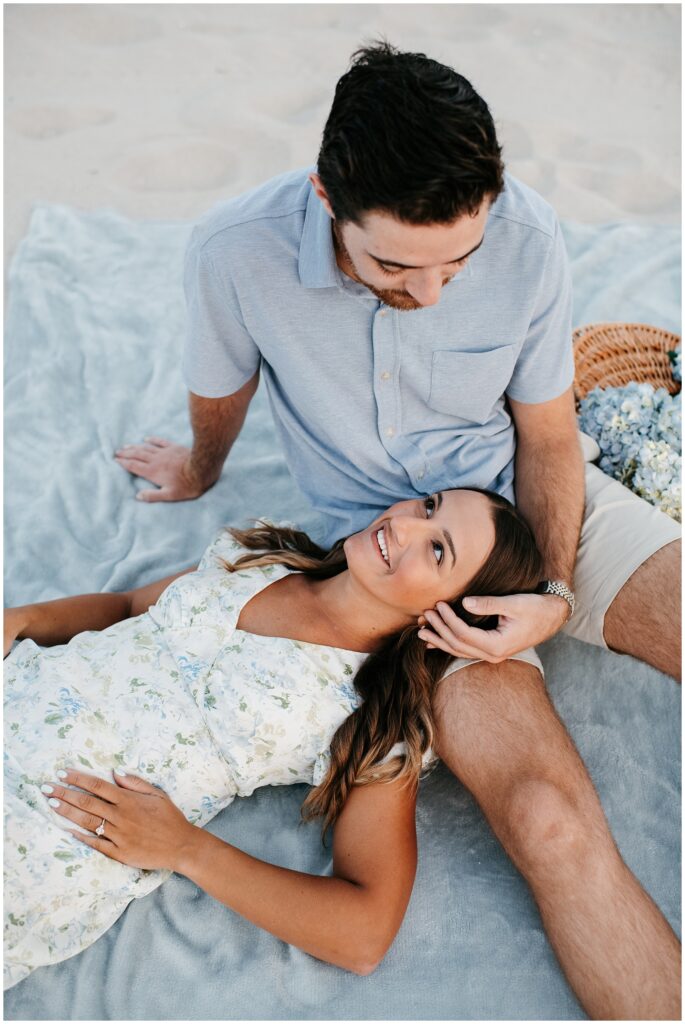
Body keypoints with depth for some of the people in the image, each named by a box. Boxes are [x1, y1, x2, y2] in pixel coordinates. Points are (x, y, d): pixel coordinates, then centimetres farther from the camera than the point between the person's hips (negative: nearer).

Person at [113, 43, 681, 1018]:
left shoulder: (527, 234, -16)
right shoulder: (237, 252, -20)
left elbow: (547, 435, -2)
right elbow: (221, 396, 3)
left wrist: (556, 594, -14)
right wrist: (203, 470, 22)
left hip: (528, 497, 3)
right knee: (548, 820, -22)